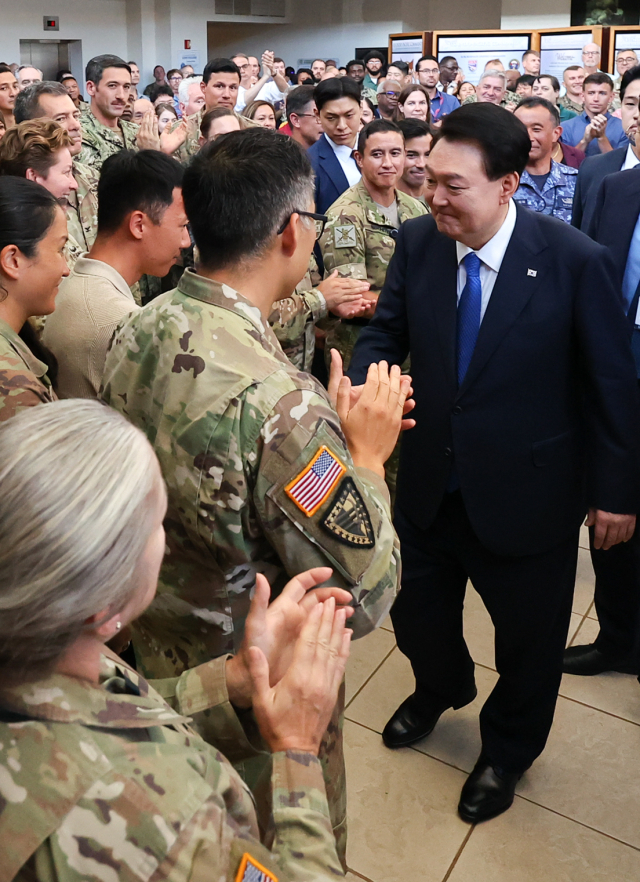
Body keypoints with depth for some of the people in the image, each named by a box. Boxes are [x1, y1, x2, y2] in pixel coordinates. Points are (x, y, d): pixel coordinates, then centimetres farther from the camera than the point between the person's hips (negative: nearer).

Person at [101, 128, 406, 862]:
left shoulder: (134, 333, -11)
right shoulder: (277, 398, -37)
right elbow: (364, 599, -27)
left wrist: (333, 433, 0)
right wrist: (367, 453, -16)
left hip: (158, 654, 7)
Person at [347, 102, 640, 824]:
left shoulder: (575, 261, -18)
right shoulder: (417, 243, -7)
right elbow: (385, 335, 0)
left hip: (526, 494, -3)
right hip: (429, 485, 4)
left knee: (528, 640, 18)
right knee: (417, 615, 22)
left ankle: (508, 748, 50)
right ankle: (440, 688, 59)